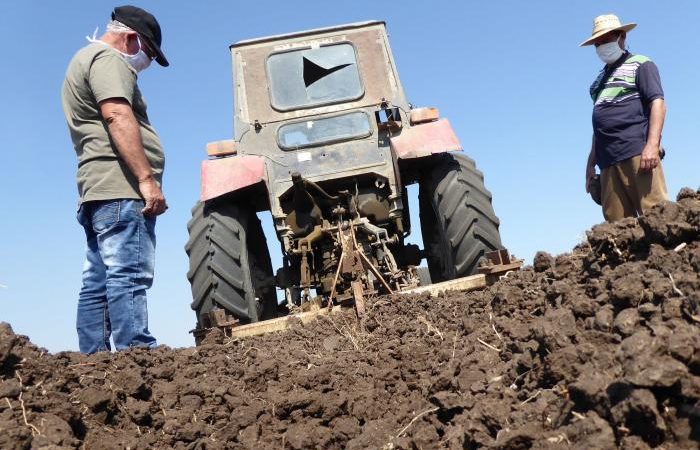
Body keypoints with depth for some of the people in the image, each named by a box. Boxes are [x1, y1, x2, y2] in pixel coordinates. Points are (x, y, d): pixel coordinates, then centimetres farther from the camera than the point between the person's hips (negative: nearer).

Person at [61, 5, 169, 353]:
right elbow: (117, 117, -18)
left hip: (95, 191, 10)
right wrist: (147, 178, -25)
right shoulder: (107, 58, -2)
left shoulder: (85, 60, 31)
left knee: (98, 285, 6)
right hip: (120, 186, -10)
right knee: (129, 276, -18)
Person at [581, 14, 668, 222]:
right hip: (608, 160, 6)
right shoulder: (600, 80, 27)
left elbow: (657, 103, -5)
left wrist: (652, 145, -19)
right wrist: (591, 164, 21)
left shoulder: (640, 65, 8)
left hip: (638, 152, -6)